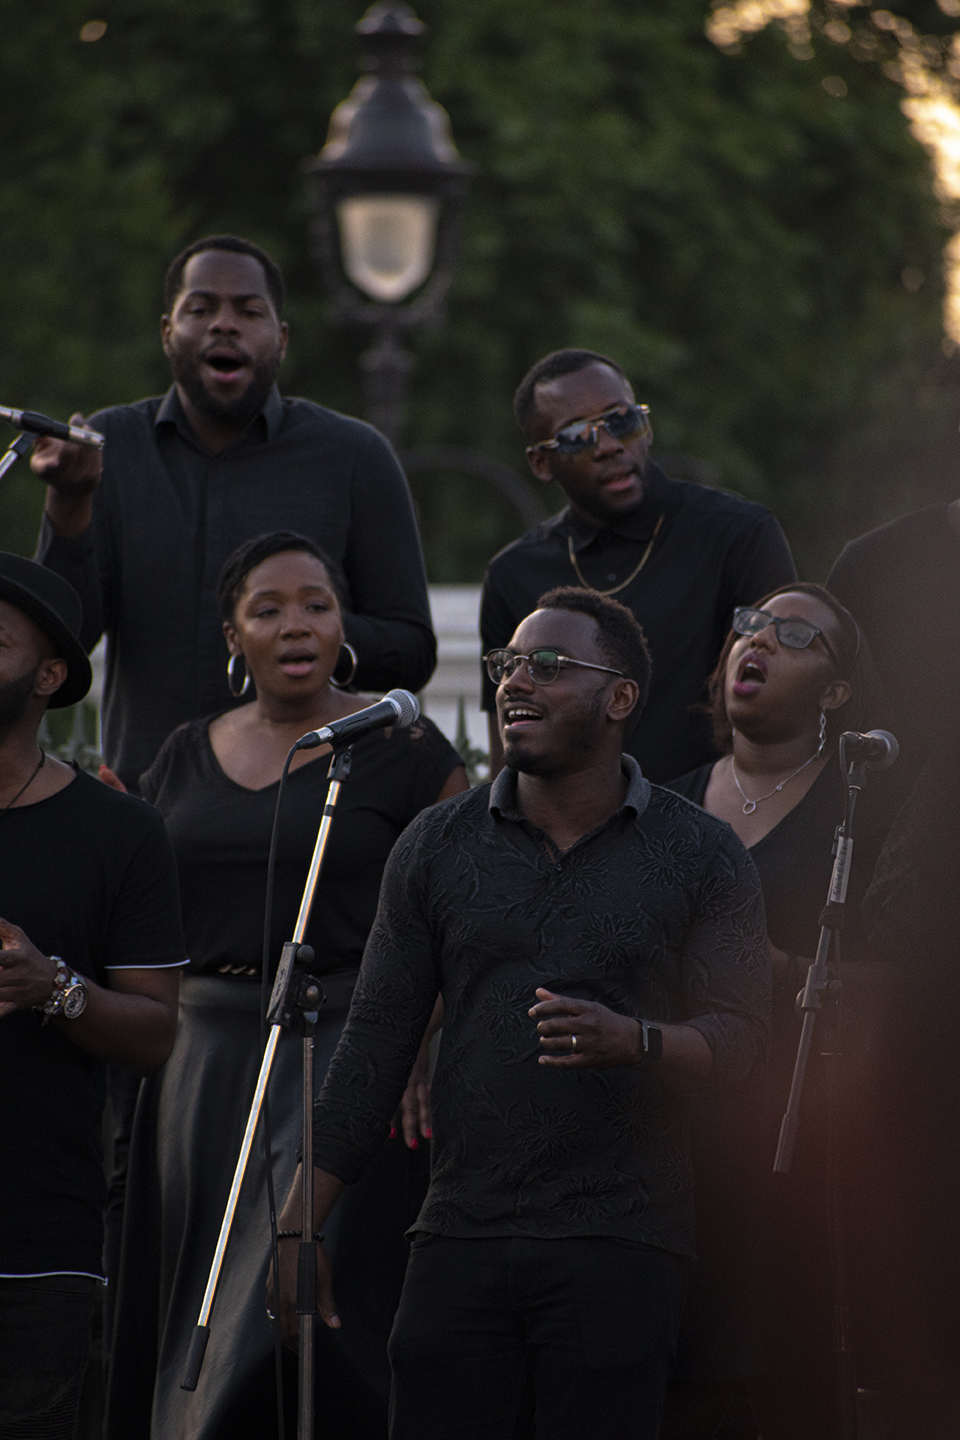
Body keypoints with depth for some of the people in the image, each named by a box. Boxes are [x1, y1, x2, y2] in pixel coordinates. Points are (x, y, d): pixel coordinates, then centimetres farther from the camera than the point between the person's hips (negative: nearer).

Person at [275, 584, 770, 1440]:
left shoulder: (700, 856, 4)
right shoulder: (438, 848, 10)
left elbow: (737, 1039, -1)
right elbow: (375, 1045, 10)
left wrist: (633, 1040, -23)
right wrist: (301, 1222, 4)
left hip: (621, 1242, -2)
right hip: (462, 1235, 2)